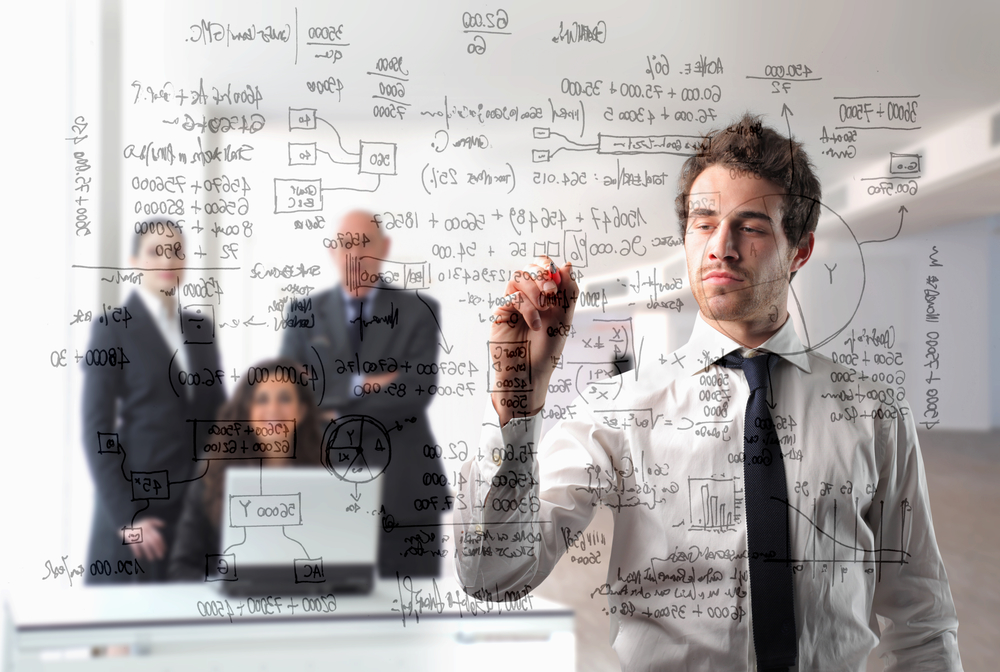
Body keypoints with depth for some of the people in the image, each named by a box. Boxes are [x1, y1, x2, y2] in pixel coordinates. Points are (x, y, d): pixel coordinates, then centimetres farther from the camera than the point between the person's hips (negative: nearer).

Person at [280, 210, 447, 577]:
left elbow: (417, 390, -10)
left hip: (403, 485, -1)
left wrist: (340, 413, -11)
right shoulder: (305, 313, 9)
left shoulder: (419, 310, 2)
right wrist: (358, 385, -14)